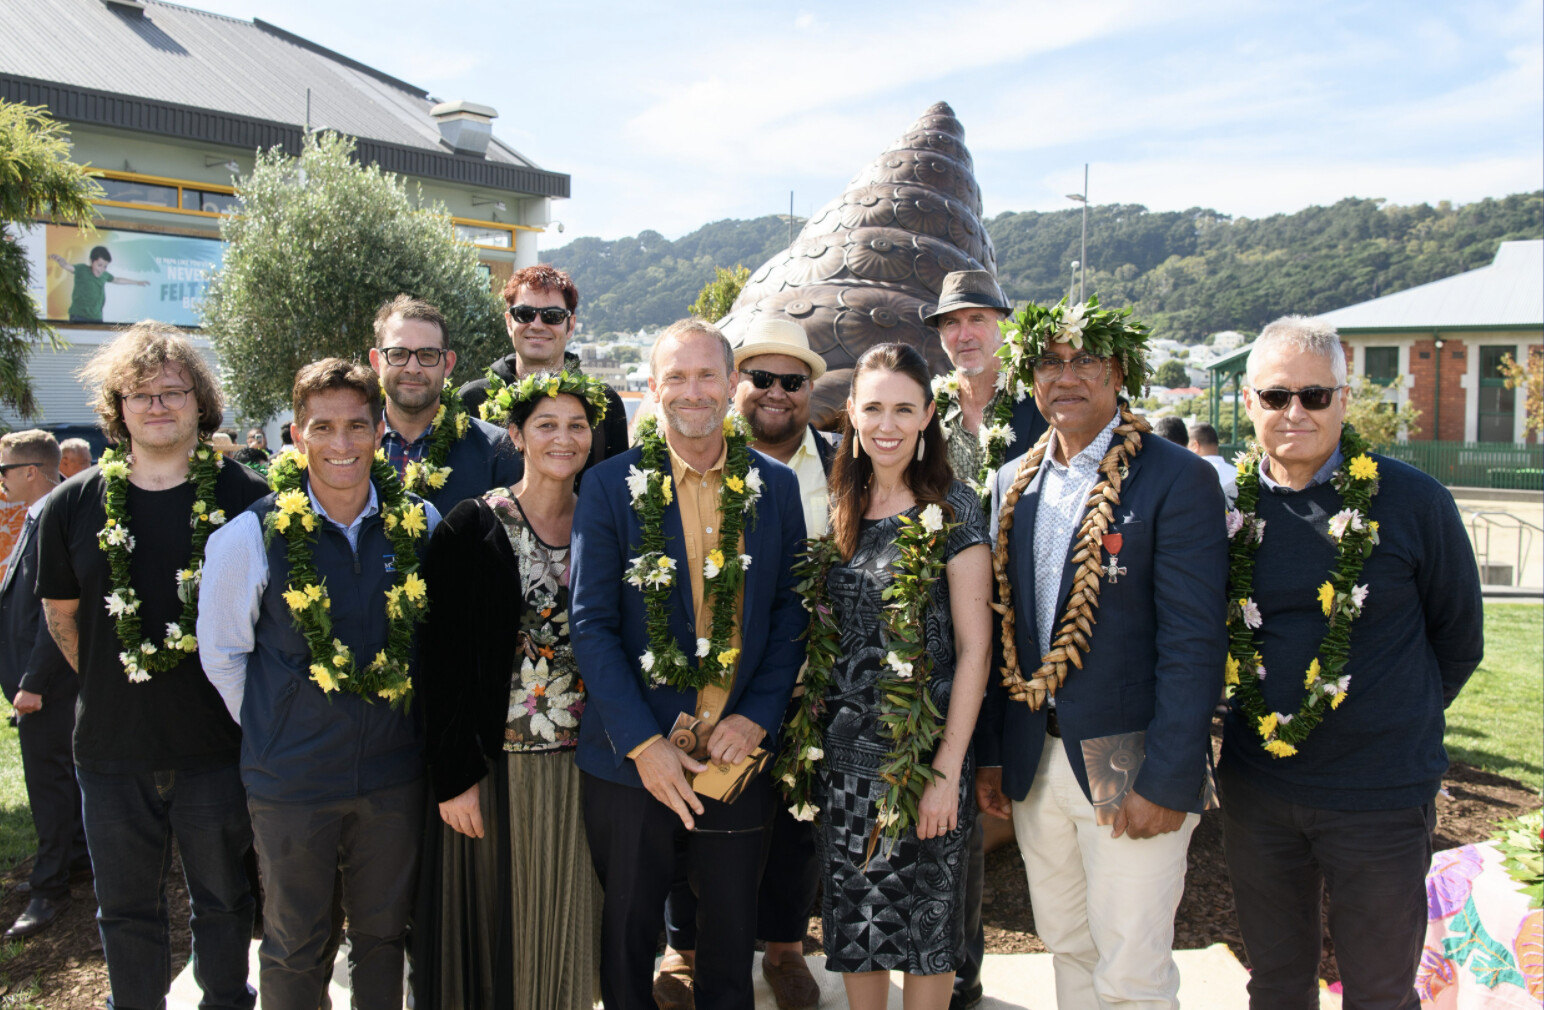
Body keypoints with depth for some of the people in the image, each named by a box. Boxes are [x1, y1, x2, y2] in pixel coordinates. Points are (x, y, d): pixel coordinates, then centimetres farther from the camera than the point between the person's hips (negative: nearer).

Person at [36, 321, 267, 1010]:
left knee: (224, 900, 16)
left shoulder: (245, 499, -8)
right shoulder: (74, 505, -1)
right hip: (111, 747, 2)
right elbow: (62, 616, 11)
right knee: (127, 910, 17)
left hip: (217, 746, -1)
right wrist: (113, 688, 11)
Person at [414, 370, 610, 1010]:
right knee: (493, 925, 9)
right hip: (496, 763, -3)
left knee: (566, 929, 14)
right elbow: (441, 658, -8)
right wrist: (454, 775, -11)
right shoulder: (472, 528, -6)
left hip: (582, 764, 3)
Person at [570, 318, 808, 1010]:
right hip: (630, 760, -1)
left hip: (738, 755, 2)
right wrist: (642, 742, -14)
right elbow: (591, 626, -8)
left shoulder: (775, 485, 2)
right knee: (628, 928, 15)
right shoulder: (610, 486, -5)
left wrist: (758, 716, -8)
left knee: (732, 933, 17)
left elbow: (790, 611, 4)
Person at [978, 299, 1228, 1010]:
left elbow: (1194, 644, -13)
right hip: (1033, 764, 5)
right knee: (1067, 949, 19)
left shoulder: (1178, 480, -9)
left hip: (1128, 766, -5)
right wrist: (991, 754, 7)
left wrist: (1167, 783, -17)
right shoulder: (1014, 483, 8)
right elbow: (1001, 626, 10)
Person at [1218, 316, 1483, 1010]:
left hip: (1380, 795, -2)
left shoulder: (1412, 501, -8)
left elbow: (1458, 639, 4)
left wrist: (1398, 723, 8)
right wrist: (1263, 714, 7)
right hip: (1255, 787, 3)